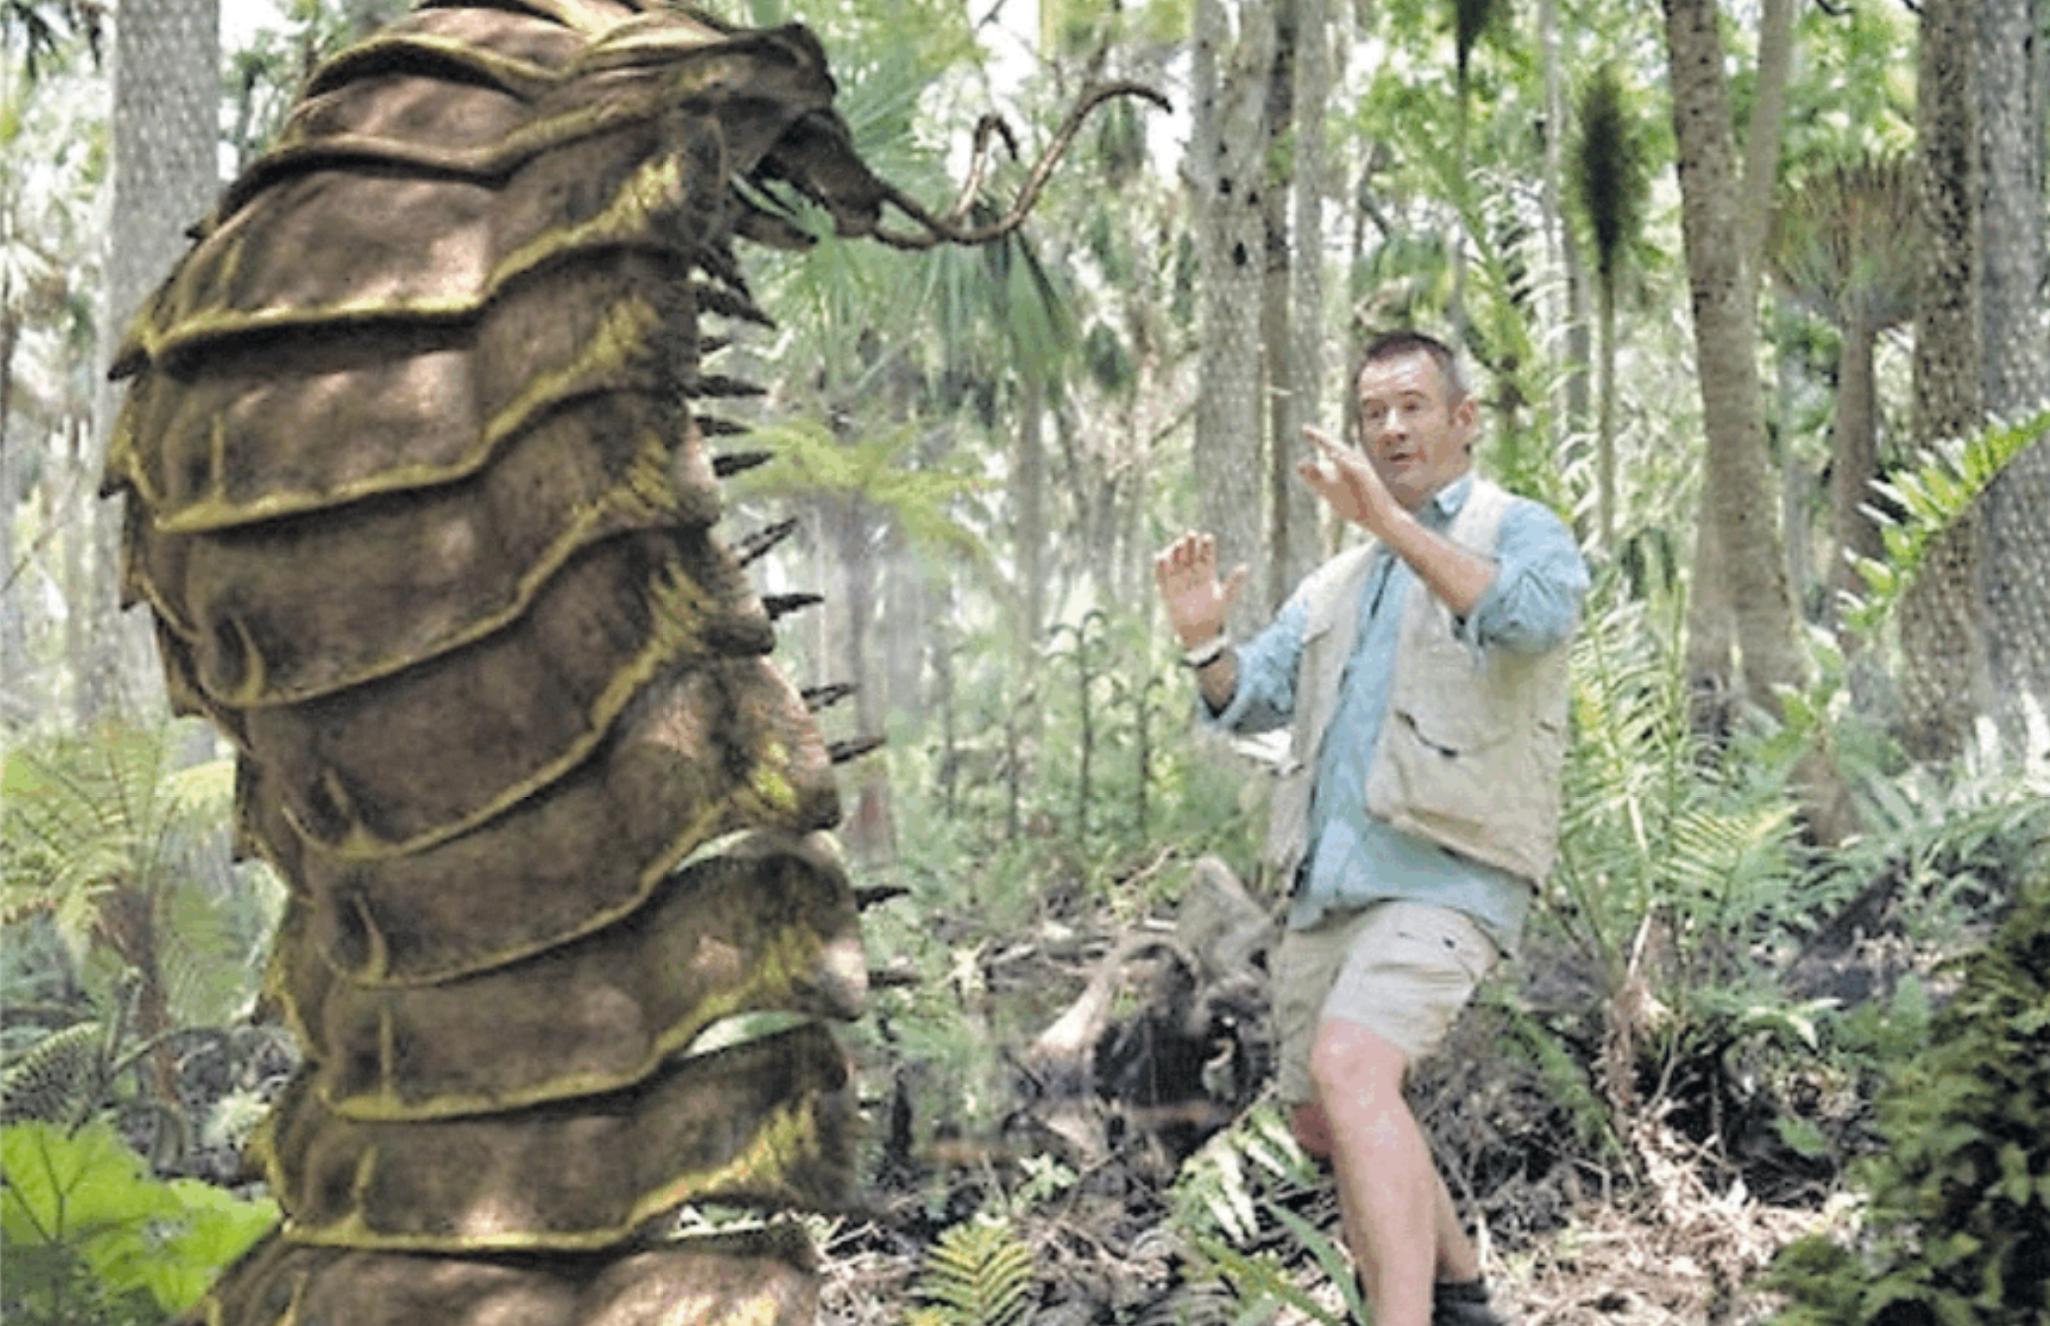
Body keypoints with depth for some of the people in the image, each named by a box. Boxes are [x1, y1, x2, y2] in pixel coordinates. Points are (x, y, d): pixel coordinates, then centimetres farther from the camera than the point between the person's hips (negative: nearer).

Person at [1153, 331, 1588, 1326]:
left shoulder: (1519, 532, 1)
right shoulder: (1339, 582, 24)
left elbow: (1533, 617, -23)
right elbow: (1253, 699, 17)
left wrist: (1390, 520, -32)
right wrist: (1205, 642, -6)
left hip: (1443, 876, -8)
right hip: (1327, 882, 9)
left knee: (1351, 1067, -30)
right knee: (1322, 1121, 17)